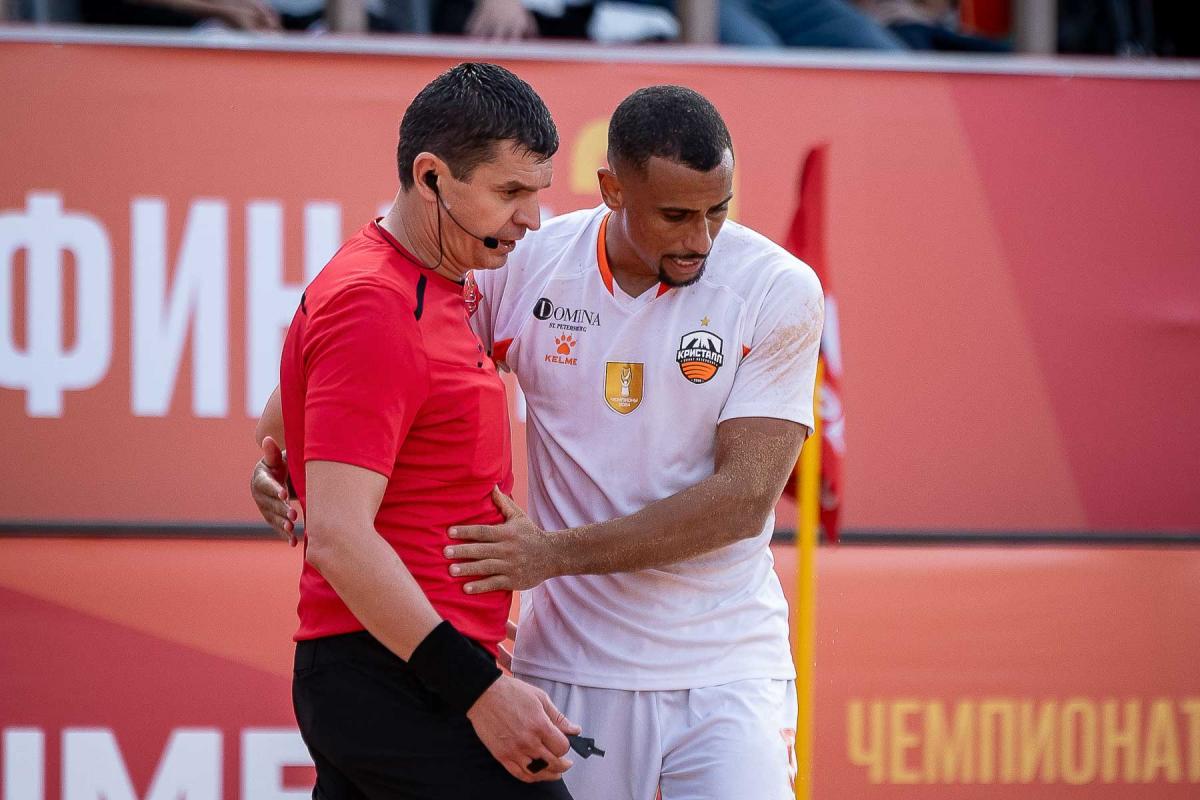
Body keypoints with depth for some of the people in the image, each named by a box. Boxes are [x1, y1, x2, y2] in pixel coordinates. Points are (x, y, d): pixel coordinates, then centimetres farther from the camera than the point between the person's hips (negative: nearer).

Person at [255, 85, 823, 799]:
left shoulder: (781, 291, -8)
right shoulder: (526, 266, -2)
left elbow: (746, 495, -15)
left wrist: (559, 553, -20)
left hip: (725, 667, -1)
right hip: (569, 669, 1)